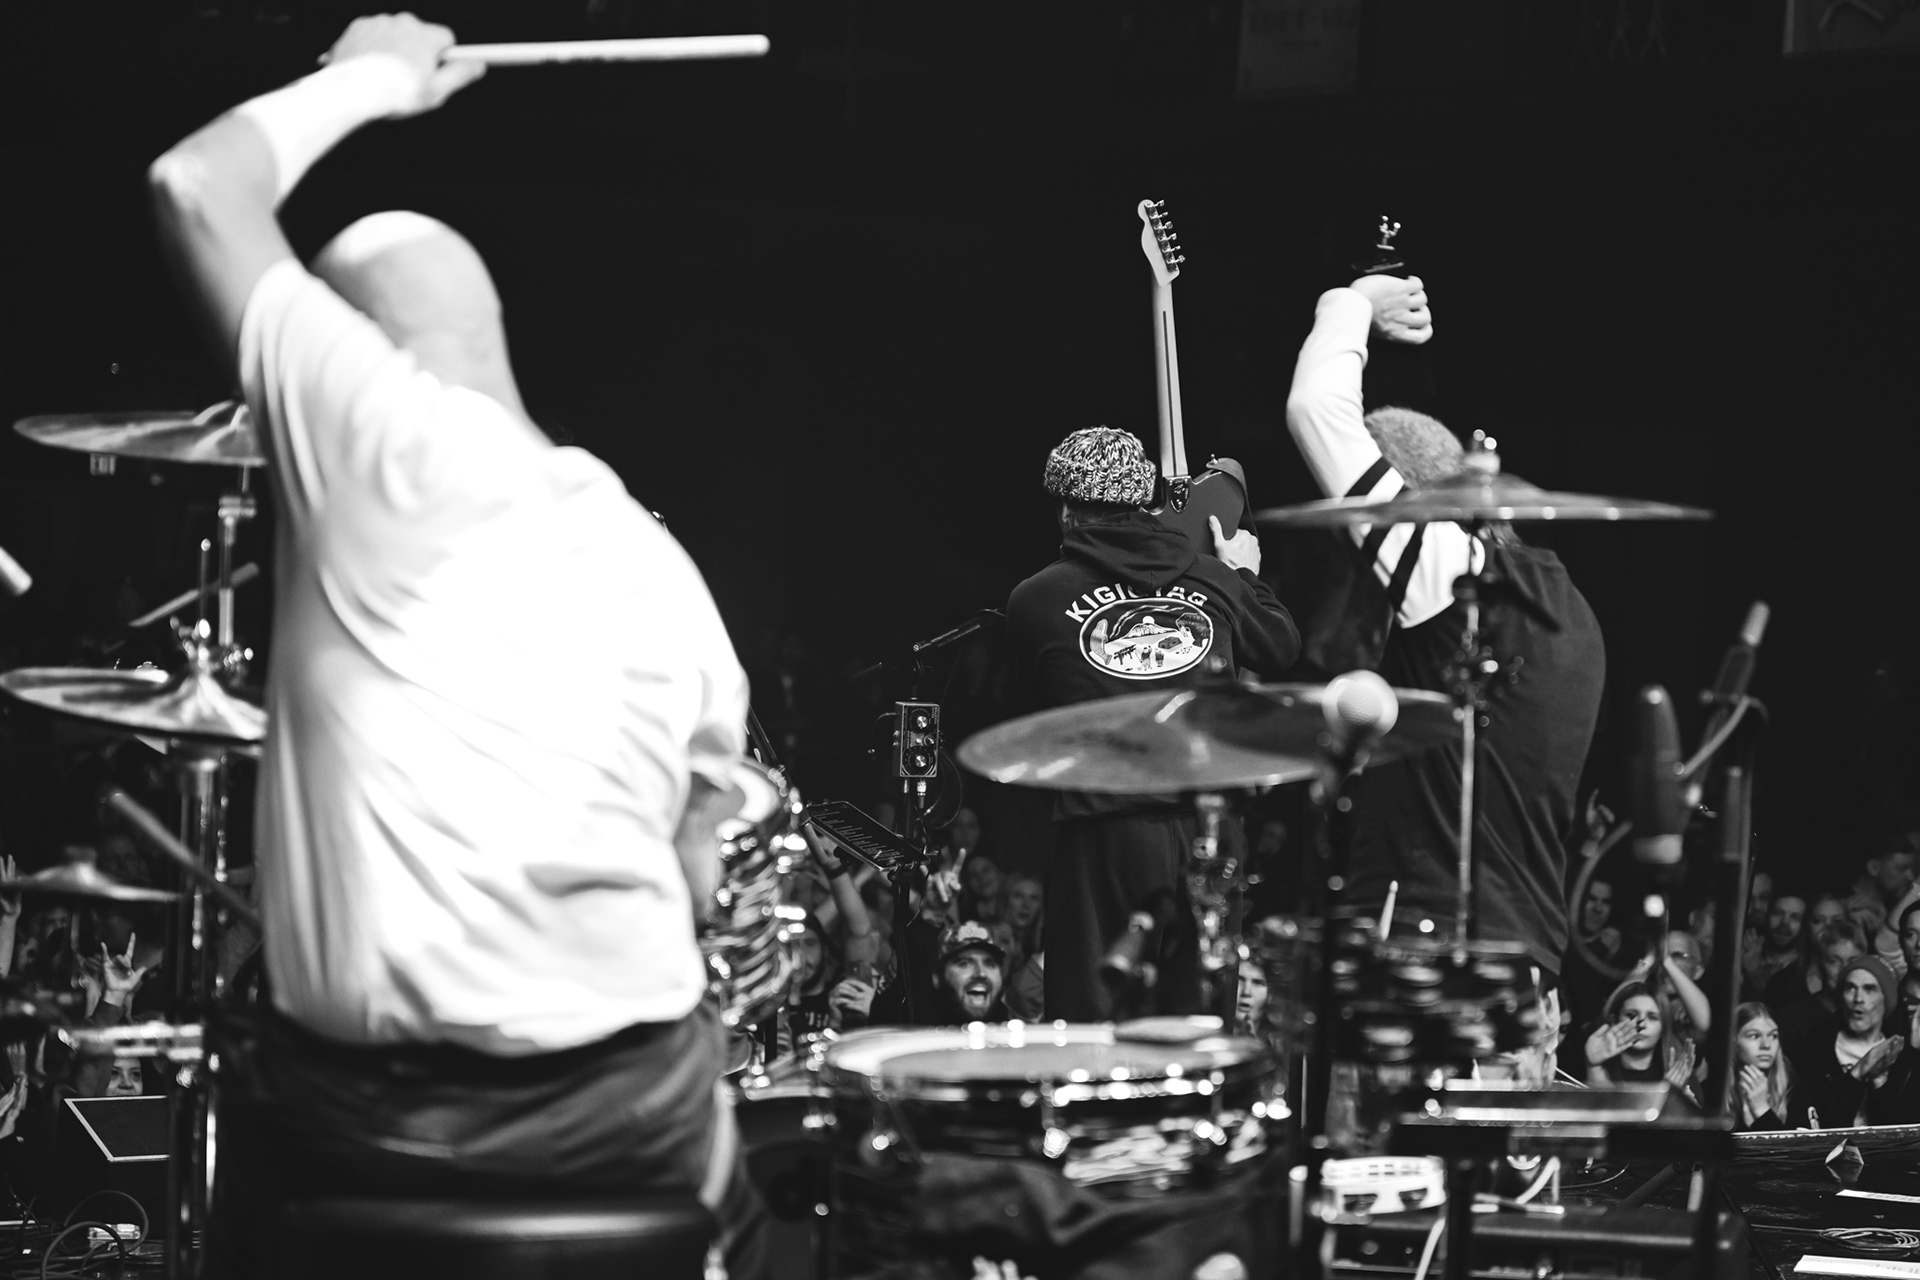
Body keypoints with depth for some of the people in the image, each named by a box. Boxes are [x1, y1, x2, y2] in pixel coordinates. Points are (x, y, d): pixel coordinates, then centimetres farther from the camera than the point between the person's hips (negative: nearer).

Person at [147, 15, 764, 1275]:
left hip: (360, 1113, -4)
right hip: (629, 1111, 4)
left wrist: (366, 81, 14)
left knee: (258, 1113, 27)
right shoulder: (663, 574, 10)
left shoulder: (393, 455, -6)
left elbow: (198, 189, -1)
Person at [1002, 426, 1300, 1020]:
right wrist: (1246, 579, 42)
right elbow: (1281, 649, 25)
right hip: (1211, 832, 3)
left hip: (1103, 833, -3)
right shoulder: (1214, 580, 8)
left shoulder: (1036, 601, 0)